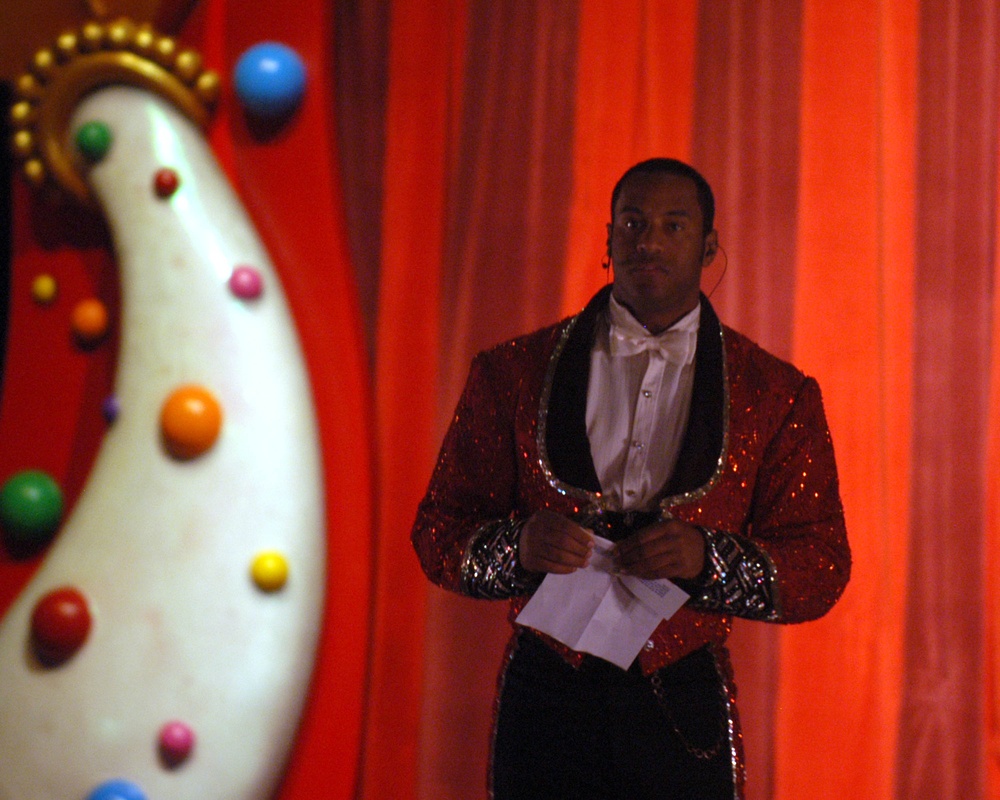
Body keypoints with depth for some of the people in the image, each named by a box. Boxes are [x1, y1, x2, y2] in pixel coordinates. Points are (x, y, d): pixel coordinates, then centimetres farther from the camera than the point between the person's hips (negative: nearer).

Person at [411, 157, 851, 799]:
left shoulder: (777, 393, 2)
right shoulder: (512, 373, 3)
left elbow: (823, 569, 1)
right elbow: (437, 534, 4)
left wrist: (709, 558, -18)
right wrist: (518, 546, -18)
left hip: (684, 712, 0)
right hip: (545, 694, 0)